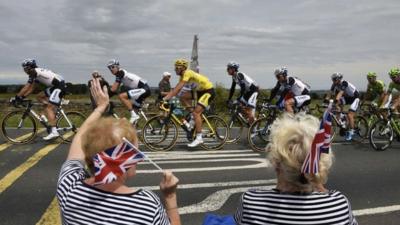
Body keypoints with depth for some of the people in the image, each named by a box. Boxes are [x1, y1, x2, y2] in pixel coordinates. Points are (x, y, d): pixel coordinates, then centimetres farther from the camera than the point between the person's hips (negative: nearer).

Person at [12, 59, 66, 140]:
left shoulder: (35, 72, -9)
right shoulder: (35, 75, 20)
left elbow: (27, 87, -11)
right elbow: (31, 88, 20)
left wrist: (17, 97, -6)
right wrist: (22, 97, 12)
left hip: (59, 86, -10)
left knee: (49, 107, -14)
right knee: (40, 97, 15)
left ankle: (54, 131, -22)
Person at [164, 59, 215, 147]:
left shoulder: (187, 73, -22)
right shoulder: (183, 75, 6)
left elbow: (178, 88, -29)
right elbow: (177, 89, 4)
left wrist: (166, 98, -32)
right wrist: (167, 96, -6)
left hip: (208, 91, -10)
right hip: (201, 91, 10)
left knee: (196, 113, -19)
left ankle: (199, 138, -17)